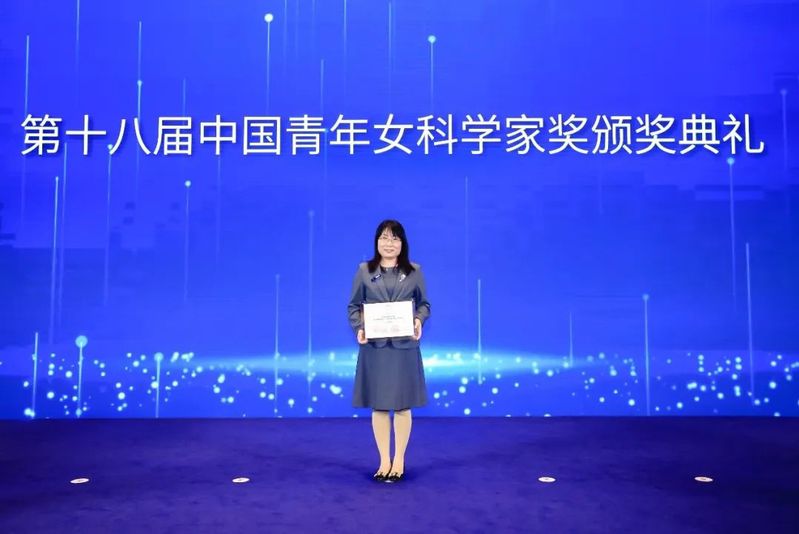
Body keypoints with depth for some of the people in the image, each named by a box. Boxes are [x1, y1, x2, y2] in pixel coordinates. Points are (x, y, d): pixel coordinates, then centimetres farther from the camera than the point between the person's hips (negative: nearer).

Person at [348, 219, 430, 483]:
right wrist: (358, 328, -11)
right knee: (378, 406, 5)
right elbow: (354, 306, 6)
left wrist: (419, 320, -11)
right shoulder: (364, 271, 4)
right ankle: (384, 461, 18)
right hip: (374, 346, 0)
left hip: (404, 345, 0)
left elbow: (424, 304, 9)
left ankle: (399, 460, 19)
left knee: (402, 405, 4)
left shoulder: (414, 271, 5)